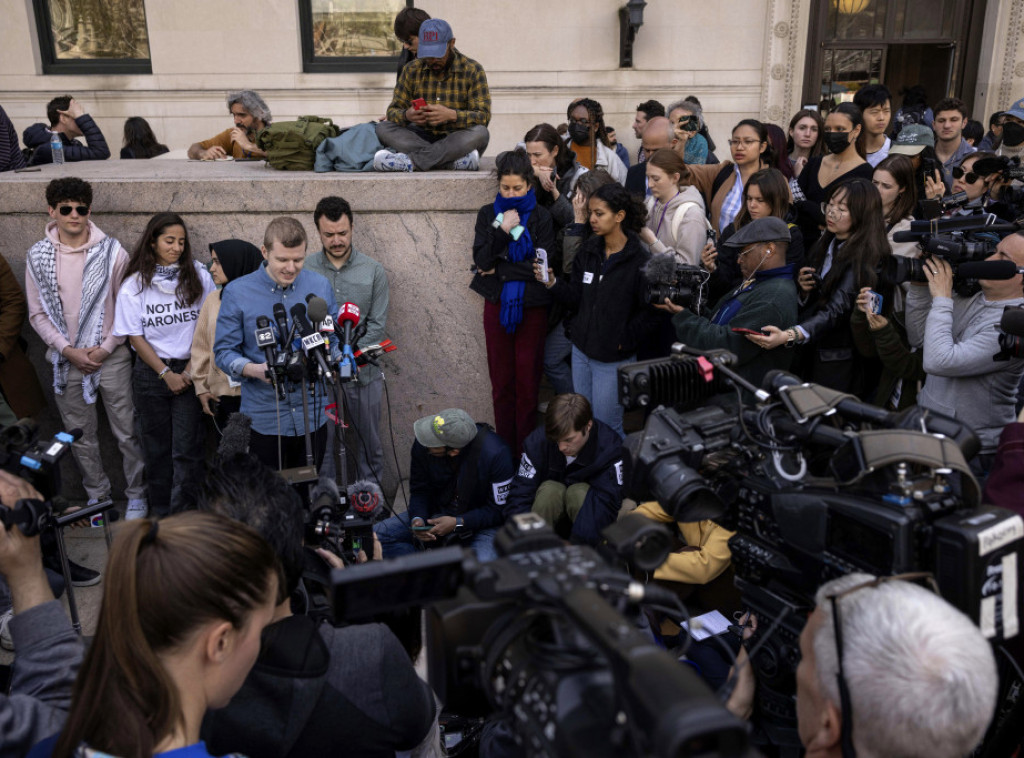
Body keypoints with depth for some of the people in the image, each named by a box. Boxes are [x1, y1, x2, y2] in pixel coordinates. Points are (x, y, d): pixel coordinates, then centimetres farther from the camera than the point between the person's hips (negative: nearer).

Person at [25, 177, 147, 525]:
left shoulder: (112, 251, -7)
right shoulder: (38, 256, -1)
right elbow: (38, 314, 3)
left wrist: (106, 348, -10)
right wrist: (68, 349, -8)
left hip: (111, 357, -2)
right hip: (67, 360, 2)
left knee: (127, 431, 4)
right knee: (81, 434, 13)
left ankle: (136, 493, 21)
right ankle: (97, 494, 30)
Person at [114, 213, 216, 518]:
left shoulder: (198, 276, 0)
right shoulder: (134, 284, 0)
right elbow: (134, 336, 0)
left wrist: (191, 369, -7)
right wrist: (166, 373, -6)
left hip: (190, 370, -1)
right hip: (151, 373, 1)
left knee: (187, 450, -5)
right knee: (157, 448, 10)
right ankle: (161, 513, 23)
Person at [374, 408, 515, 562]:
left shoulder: (496, 454, -27)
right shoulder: (422, 445, -14)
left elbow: (500, 510, -16)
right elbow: (420, 490, 1)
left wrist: (458, 523, -24)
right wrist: (417, 519, -18)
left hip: (482, 523, -4)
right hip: (439, 512, 4)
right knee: (377, 534, -12)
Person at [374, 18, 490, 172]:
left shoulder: (473, 70, -2)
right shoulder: (412, 70, 7)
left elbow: (483, 116, -12)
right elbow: (393, 111, 3)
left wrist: (451, 115, -31)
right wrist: (406, 115, -23)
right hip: (422, 138, 3)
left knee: (480, 133, -34)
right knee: (383, 127, -20)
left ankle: (410, 160, -36)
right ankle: (455, 160, -34)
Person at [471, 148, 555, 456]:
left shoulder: (540, 216, -3)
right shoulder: (488, 214, 4)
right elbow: (482, 261, -7)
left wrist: (500, 270, -9)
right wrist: (501, 229, -19)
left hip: (532, 307, -2)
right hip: (497, 306, 2)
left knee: (528, 382, 3)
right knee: (501, 383, 8)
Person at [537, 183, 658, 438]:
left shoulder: (640, 261, -16)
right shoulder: (588, 250, 3)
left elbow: (649, 312, -15)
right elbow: (576, 297, 3)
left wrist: (624, 341, -16)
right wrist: (552, 283, -12)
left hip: (613, 359, -6)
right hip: (581, 350, 6)